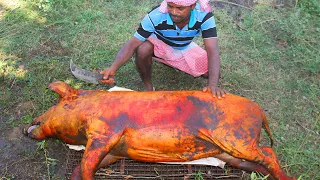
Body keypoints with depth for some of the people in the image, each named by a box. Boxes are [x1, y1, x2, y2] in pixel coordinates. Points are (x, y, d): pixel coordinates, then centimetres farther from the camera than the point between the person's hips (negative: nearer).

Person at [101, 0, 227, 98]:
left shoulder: (204, 16, -32)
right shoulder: (156, 16, -35)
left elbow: (212, 51, -37)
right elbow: (132, 44, -34)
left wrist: (213, 85, -51)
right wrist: (113, 68, -50)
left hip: (185, 48, 3)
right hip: (160, 45, -2)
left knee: (214, 74, -9)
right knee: (142, 49, -36)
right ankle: (148, 86, -6)